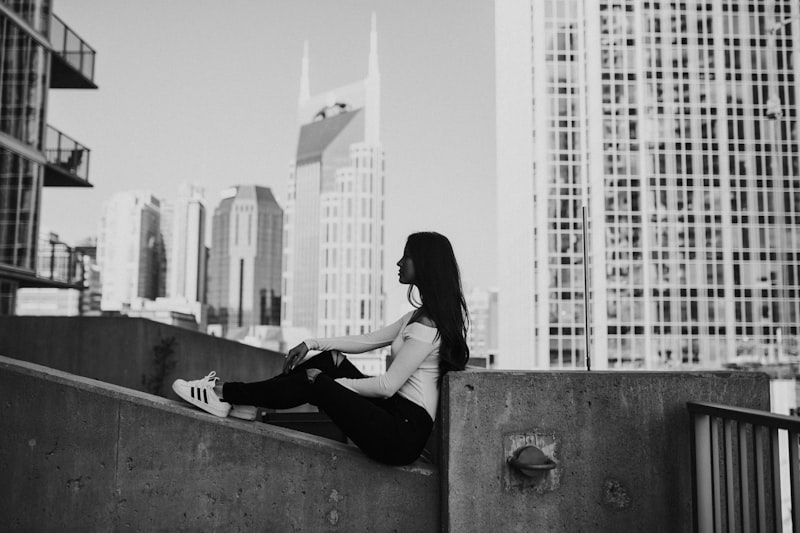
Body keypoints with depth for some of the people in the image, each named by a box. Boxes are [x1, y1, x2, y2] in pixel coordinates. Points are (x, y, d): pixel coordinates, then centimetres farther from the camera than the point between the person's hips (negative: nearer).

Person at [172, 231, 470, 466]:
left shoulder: (427, 324, -18)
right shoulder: (422, 315, 13)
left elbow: (388, 385, -21)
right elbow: (368, 340, 16)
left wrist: (329, 383, -10)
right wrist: (312, 344, 10)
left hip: (403, 436, -9)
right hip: (396, 417, 9)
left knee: (314, 383, -11)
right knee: (330, 360, 6)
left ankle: (223, 393, 2)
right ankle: (243, 403, 6)